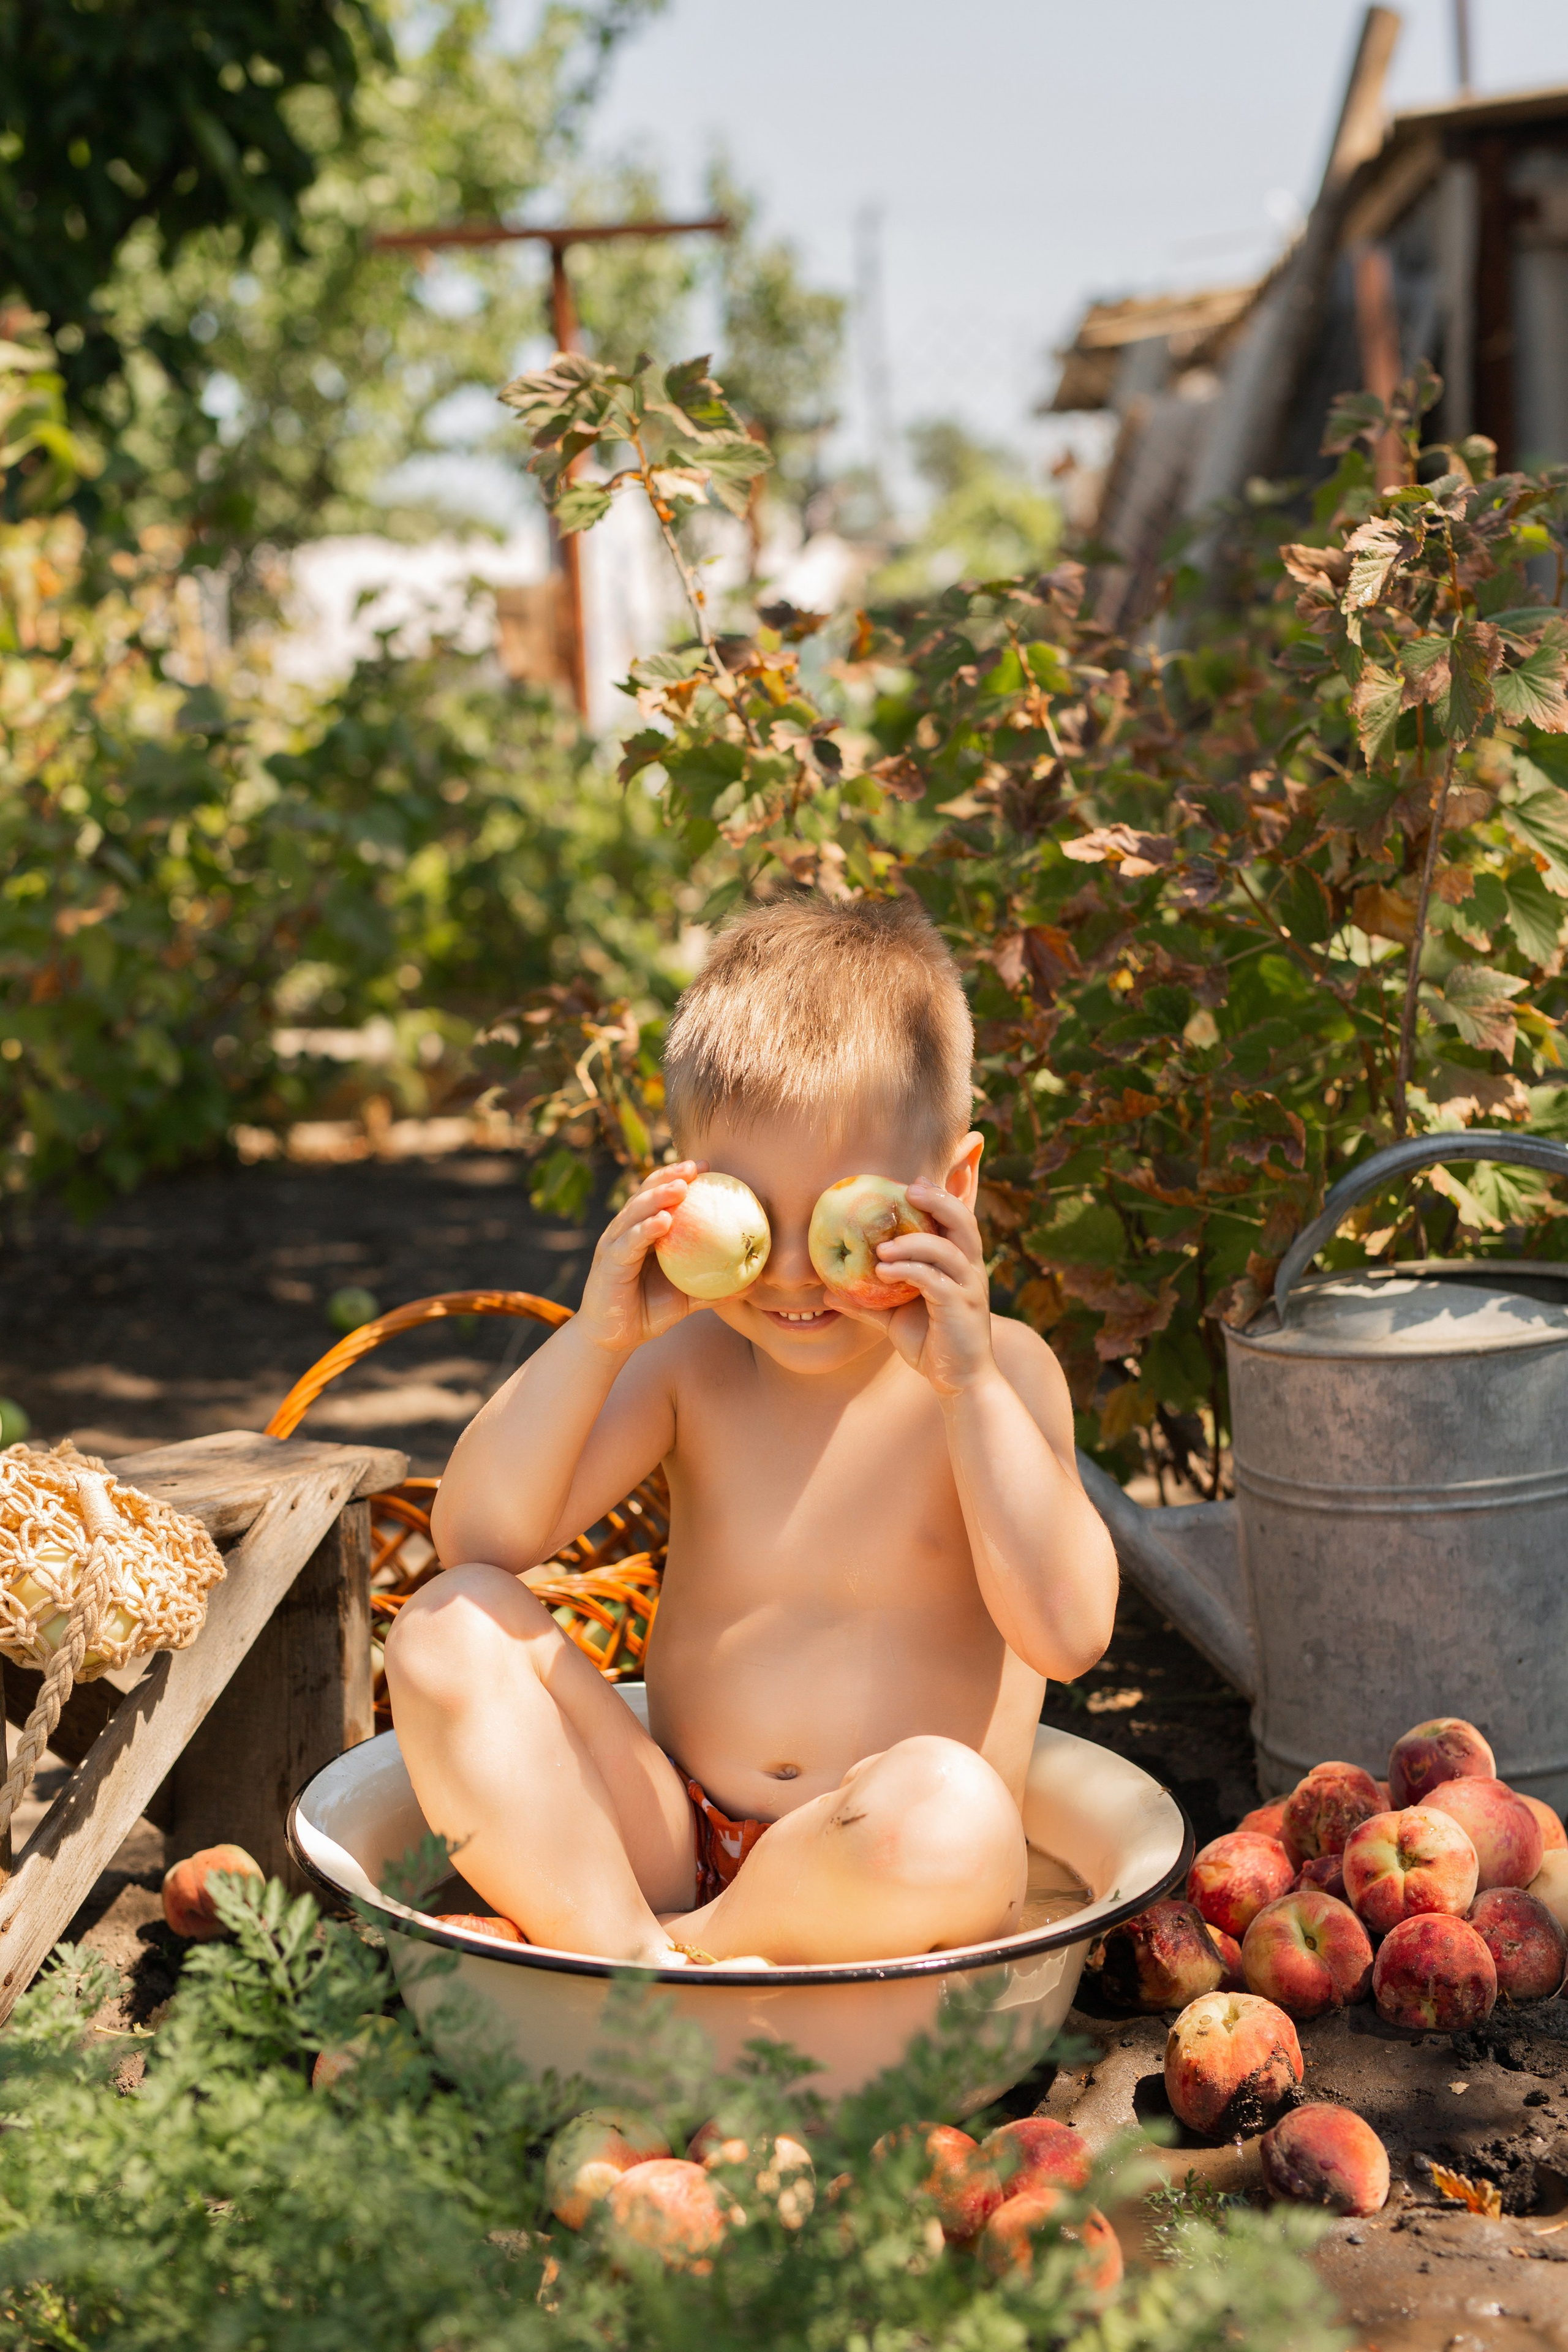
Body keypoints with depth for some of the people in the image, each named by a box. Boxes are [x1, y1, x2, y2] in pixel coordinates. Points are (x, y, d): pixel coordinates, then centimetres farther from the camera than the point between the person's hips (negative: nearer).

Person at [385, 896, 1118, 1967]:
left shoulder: (997, 1372, -4)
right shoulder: (693, 1361, 4)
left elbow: (1068, 1633, -18)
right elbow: (478, 1540, -5)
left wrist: (966, 1383, -25)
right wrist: (596, 1337, -17)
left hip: (881, 1882, -3)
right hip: (669, 1839, 3)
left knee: (950, 1808, -38)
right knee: (450, 1629, -15)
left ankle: (686, 1952, -14)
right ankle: (624, 1956, -24)